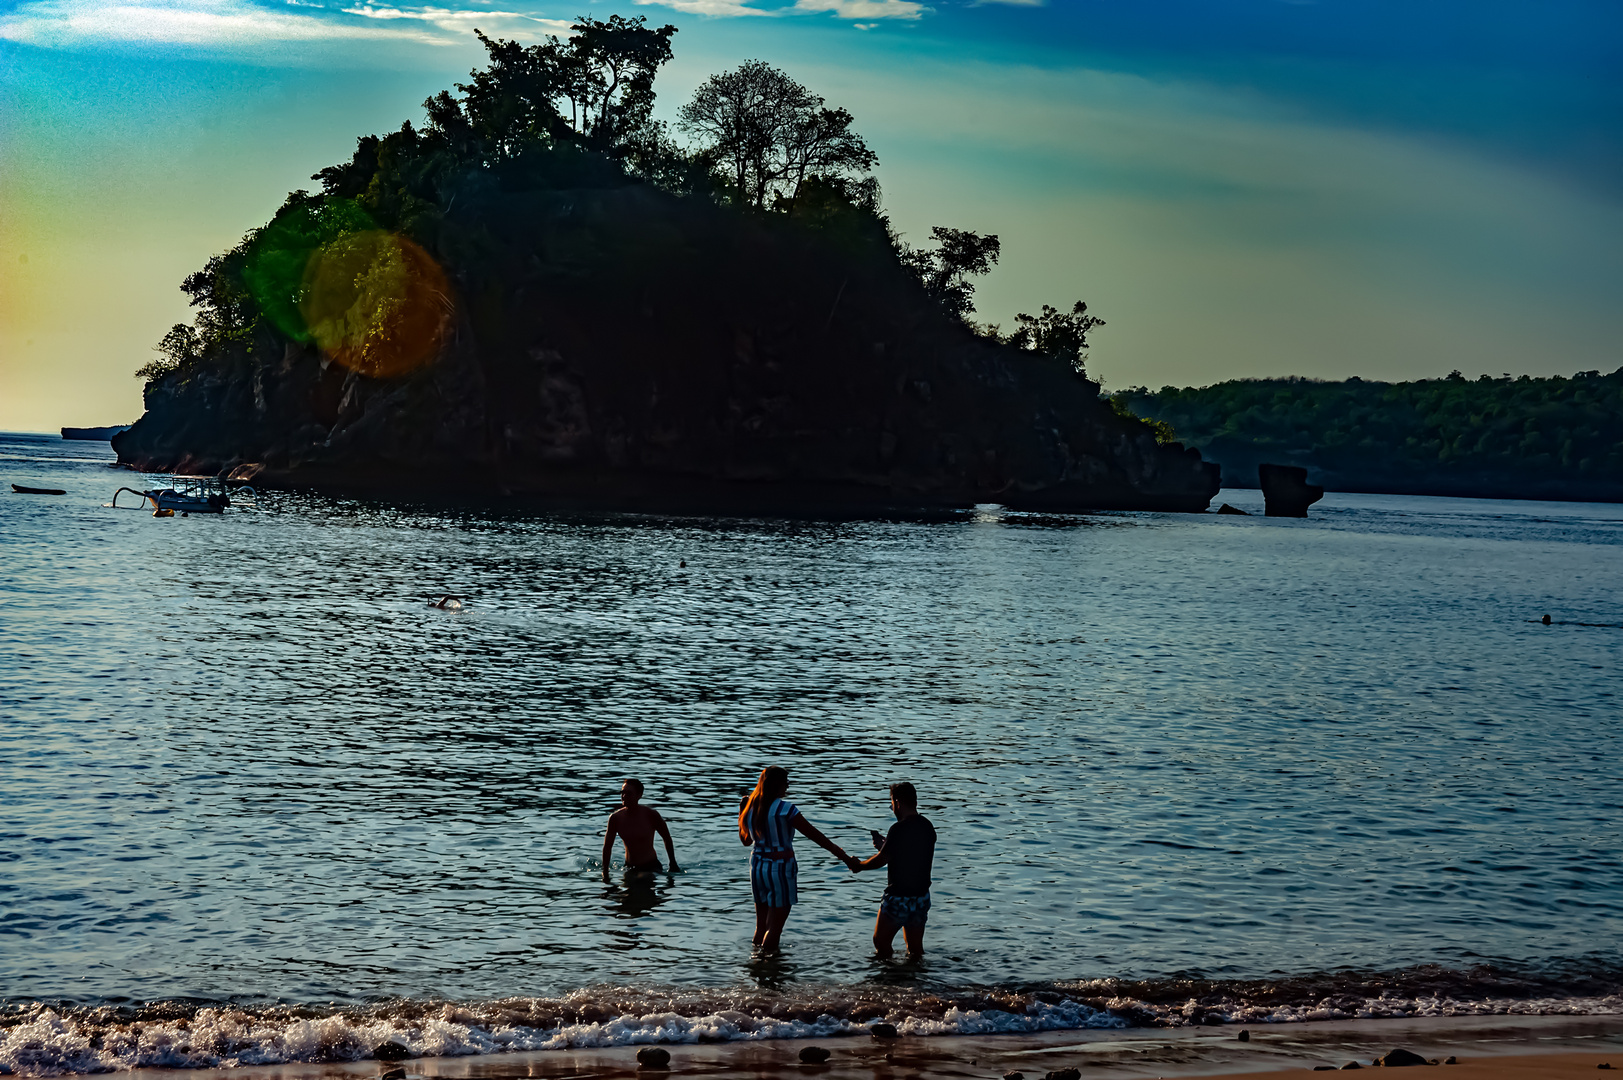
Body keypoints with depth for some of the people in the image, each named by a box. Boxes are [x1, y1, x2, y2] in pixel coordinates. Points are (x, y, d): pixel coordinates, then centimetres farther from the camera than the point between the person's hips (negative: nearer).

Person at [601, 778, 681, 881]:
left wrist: (673, 865, 6)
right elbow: (607, 847, 3)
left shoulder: (650, 815, -13)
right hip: (630, 868, 4)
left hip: (651, 866, -4)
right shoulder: (615, 818, -7)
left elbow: (667, 839, 1)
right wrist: (605, 873, -1)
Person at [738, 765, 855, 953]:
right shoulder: (785, 809, -15)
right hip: (780, 868, -6)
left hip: (757, 867, 6)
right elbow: (814, 835, -13)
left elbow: (745, 840, 18)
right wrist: (843, 856, -9)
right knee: (774, 927, 0)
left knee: (761, 925, 16)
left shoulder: (751, 808, 3)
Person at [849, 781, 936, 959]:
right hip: (922, 896, 7)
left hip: (899, 897, -7)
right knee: (915, 947, 14)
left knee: (880, 941, 7)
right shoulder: (927, 826, 6)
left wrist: (859, 866, 4)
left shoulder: (899, 829, -19)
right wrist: (883, 845, 23)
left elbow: (881, 860, -13)